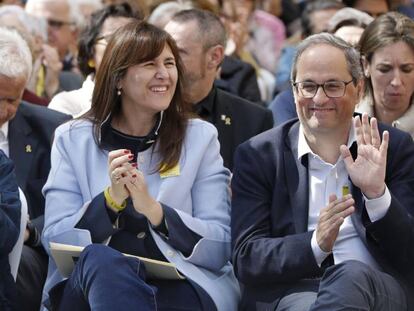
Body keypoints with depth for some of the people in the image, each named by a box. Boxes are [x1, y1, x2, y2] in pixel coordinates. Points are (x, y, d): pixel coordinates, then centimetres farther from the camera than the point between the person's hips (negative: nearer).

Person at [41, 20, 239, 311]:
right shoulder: (73, 139, 9)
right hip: (88, 284, 1)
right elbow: (55, 240, 1)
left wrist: (154, 211, -16)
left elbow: (221, 249, 0)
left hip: (183, 286, -1)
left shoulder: (201, 137, 8)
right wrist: (110, 200, -16)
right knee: (99, 259, -35)